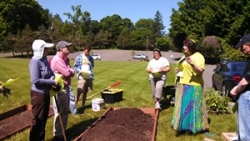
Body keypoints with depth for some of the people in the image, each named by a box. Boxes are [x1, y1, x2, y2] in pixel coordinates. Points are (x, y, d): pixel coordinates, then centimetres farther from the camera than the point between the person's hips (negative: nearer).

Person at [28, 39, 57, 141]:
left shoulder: (44, 60, 5)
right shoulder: (35, 61, -20)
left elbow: (49, 73, 13)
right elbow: (35, 80, -25)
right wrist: (52, 82, -19)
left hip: (46, 93, 9)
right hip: (38, 94, -9)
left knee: (44, 118, 20)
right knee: (37, 119, 4)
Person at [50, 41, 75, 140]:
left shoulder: (64, 59, 14)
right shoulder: (57, 59, -18)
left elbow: (71, 73, 14)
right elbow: (67, 73, -22)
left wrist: (70, 71, -6)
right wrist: (72, 70, -2)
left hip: (65, 87, 10)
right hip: (60, 89, -10)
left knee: (65, 111, 19)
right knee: (60, 112, -1)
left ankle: (62, 131, 33)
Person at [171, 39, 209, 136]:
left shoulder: (198, 56, -10)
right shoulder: (184, 56, 16)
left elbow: (200, 71, -19)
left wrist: (192, 64, -33)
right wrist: (179, 70, 10)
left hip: (193, 86, -9)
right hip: (182, 85, 9)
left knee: (191, 106, -3)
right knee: (183, 106, 11)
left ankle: (191, 127, 7)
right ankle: (183, 126, 20)